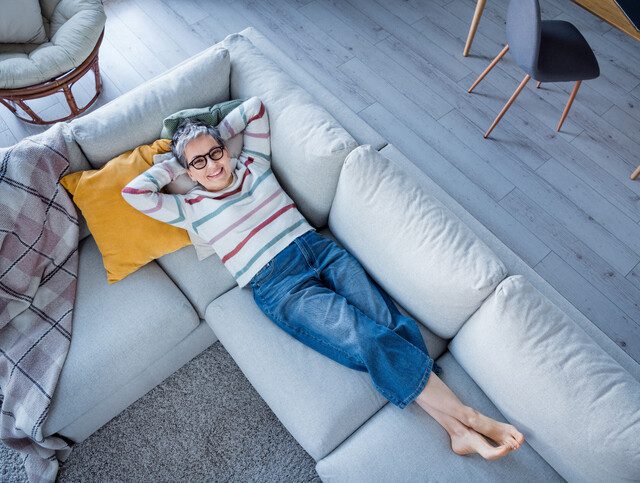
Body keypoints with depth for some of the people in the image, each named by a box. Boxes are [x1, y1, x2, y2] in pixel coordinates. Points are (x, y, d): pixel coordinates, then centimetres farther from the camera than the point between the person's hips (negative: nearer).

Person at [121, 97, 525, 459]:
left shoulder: (253, 164, 17)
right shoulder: (193, 209, 9)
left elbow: (256, 106, 27)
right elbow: (134, 192, 2)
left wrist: (217, 135, 23)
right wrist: (175, 163, 13)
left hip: (319, 248, 5)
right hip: (280, 286, -4)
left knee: (391, 322, -16)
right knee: (368, 338, -22)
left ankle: (458, 428, -15)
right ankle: (463, 415, -13)